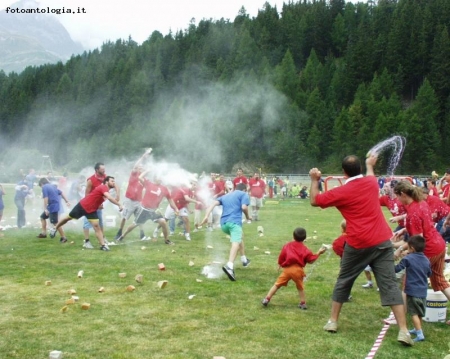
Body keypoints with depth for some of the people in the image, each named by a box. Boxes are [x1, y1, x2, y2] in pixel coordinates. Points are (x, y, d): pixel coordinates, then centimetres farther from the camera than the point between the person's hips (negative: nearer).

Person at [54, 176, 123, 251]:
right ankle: (55, 229, 38)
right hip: (82, 206, -7)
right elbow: (110, 198, -42)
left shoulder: (105, 190, 2)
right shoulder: (103, 187, -28)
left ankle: (103, 245, -10)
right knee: (68, 218, 15)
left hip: (92, 210, 7)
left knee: (96, 226, -6)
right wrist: (119, 205, -42)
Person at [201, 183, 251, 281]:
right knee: (236, 242, -22)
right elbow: (244, 207, -5)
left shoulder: (225, 196, 29)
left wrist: (206, 216, 2)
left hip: (223, 223, 7)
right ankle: (229, 266, -46)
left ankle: (244, 260, 40)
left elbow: (213, 203, 12)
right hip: (234, 221, -7)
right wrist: (247, 216, 15)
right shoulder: (243, 194, 14)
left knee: (239, 237, 32)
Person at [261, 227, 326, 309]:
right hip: (298, 270, 0)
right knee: (300, 287, 21)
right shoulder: (304, 249, 6)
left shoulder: (287, 246, 8)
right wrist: (319, 252, 20)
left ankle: (266, 299, 5)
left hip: (287, 269, 0)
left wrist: (281, 265, 25)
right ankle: (303, 303, 19)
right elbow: (311, 260, 10)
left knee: (277, 284, 8)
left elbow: (281, 258, 7)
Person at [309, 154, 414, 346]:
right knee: (390, 285, 0)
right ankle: (403, 331, -5)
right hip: (381, 242, 2)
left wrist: (314, 181, 15)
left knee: (343, 281, 17)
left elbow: (314, 201, 7)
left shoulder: (340, 192, -5)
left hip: (357, 245, -2)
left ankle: (332, 321, 24)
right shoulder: (371, 183, 6)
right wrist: (370, 165, 51)